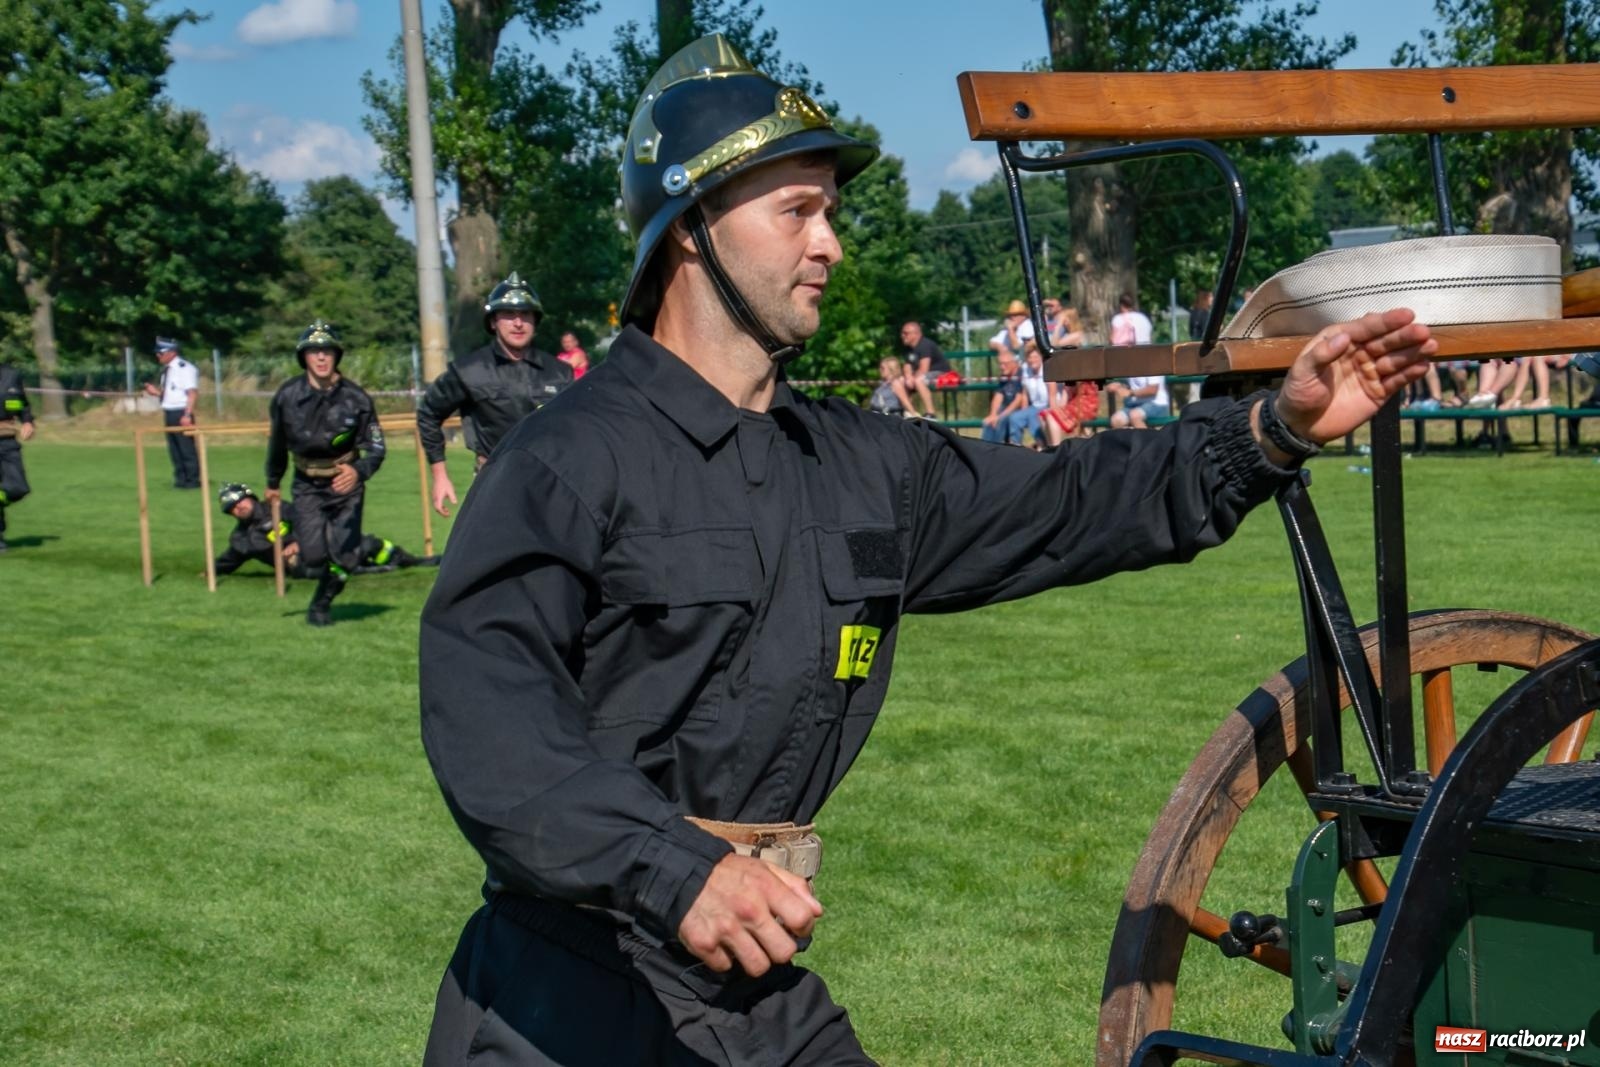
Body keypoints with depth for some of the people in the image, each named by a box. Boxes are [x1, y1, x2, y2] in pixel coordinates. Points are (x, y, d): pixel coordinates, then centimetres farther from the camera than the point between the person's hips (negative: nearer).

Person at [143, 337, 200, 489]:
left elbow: (193, 393, -17)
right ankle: (180, 479, 17)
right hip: (168, 413, 9)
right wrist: (156, 391, 3)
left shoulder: (185, 368, -13)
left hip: (181, 413, -9)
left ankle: (193, 479, 0)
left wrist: (187, 415, -22)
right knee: (173, 448, 11)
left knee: (186, 447, -6)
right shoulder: (166, 370, 14)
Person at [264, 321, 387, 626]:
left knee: (345, 557, -4)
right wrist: (272, 483, 19)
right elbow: (278, 443, 7)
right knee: (313, 557, -12)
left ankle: (322, 603, 26)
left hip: (346, 485, 0)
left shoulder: (356, 398, -13)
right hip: (308, 487, 0)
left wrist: (358, 472, -33)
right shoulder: (287, 396, -10)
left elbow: (376, 448, -12)